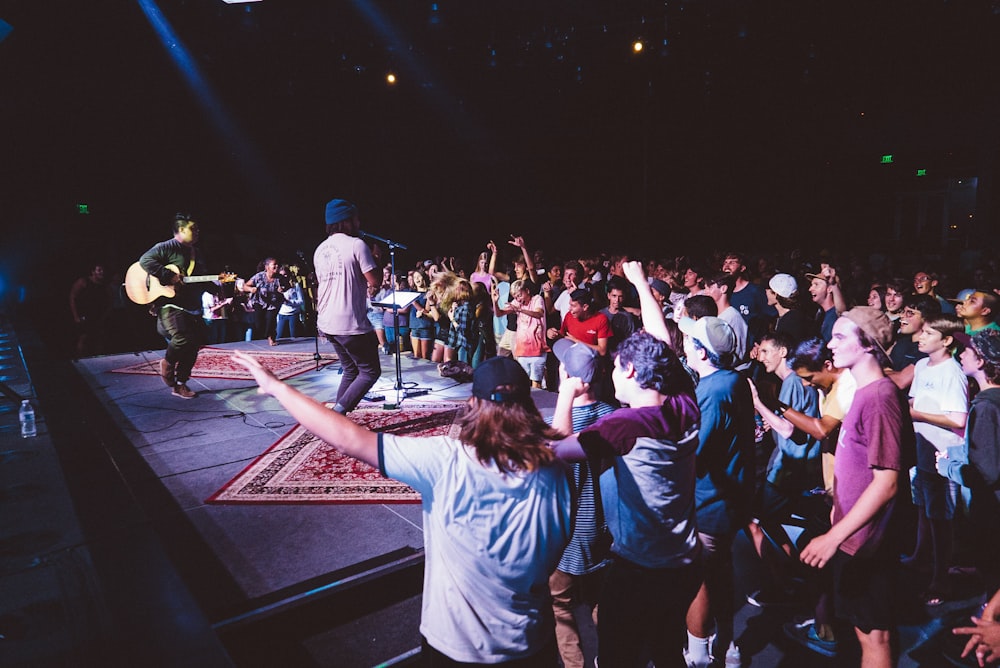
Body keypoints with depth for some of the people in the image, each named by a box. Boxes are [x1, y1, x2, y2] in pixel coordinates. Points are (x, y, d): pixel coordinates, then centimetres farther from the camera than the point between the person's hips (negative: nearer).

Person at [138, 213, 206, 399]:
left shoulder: (194, 252, 19)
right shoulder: (167, 247, -5)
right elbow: (145, 260, -18)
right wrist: (168, 276, -23)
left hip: (191, 306, 8)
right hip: (170, 304, -8)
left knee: (194, 344, 6)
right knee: (183, 338, -26)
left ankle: (180, 384, 18)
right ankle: (167, 362, 6)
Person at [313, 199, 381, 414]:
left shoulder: (320, 249, 13)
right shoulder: (356, 245, -12)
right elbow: (375, 280, -13)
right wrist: (376, 259, 6)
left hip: (327, 323, 8)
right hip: (351, 324, -8)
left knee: (350, 370, 21)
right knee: (370, 371, 4)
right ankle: (337, 413, -7)